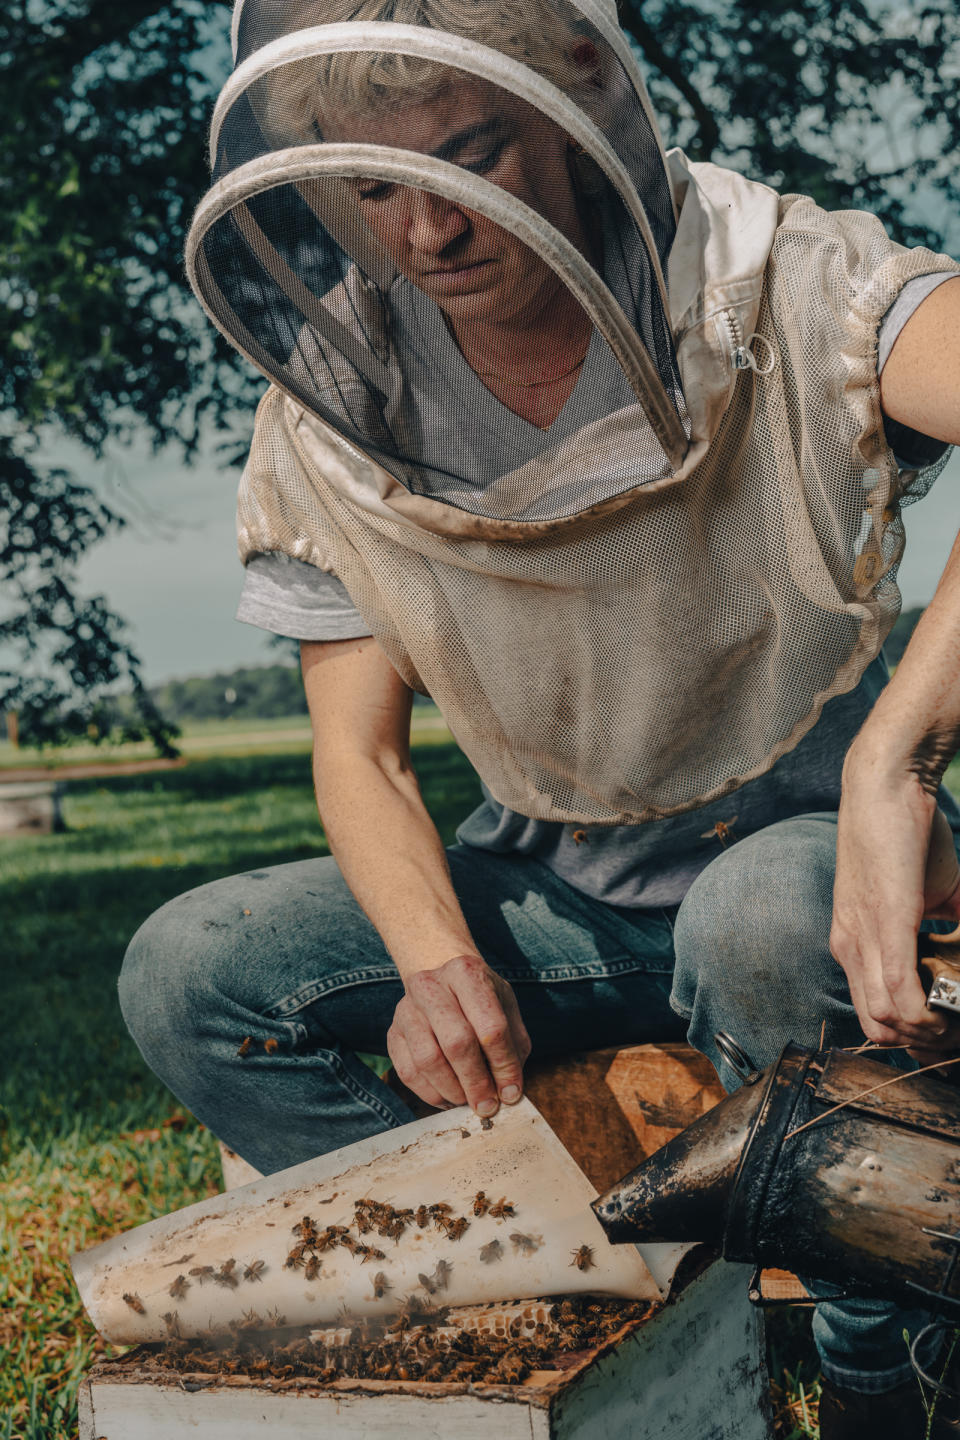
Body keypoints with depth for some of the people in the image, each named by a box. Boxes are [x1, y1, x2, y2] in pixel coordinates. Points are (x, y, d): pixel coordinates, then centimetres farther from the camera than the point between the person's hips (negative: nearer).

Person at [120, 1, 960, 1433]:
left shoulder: (776, 290, -20)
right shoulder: (331, 404, -7)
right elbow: (360, 751, -4)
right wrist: (439, 960, -25)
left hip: (811, 849, -3)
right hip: (553, 895, 4)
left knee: (768, 914, -39)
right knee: (187, 975, -14)